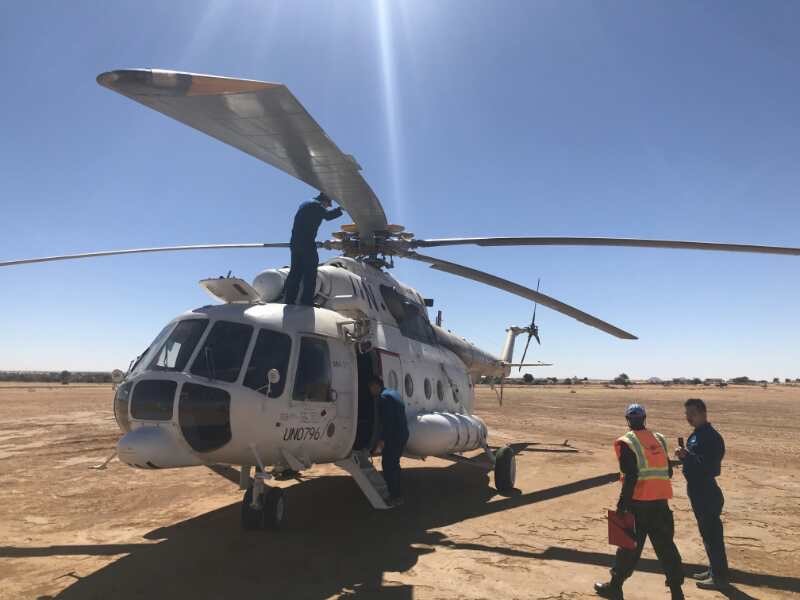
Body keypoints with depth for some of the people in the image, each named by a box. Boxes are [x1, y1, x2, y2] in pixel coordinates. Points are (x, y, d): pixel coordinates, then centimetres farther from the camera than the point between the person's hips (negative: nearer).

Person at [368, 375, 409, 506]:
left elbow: (387, 420, -24)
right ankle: (397, 494, 27)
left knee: (388, 466, -3)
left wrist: (382, 440, -23)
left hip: (393, 437, -10)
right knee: (394, 464, 19)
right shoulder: (393, 393, 15)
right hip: (403, 434, 10)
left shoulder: (383, 397, -16)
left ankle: (395, 497, 1)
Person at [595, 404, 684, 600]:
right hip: (661, 502, 5)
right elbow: (668, 471, 11)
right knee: (665, 545, 13)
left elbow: (631, 477, -16)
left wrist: (622, 503, -12)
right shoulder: (659, 439, 9)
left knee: (630, 546, 6)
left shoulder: (627, 443, -11)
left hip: (638, 503, -5)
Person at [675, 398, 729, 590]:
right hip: (697, 490, 10)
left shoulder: (711, 437, -19)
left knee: (712, 533, 0)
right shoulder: (696, 435, 11)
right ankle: (714, 570, 32)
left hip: (707, 492, -10)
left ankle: (719, 577, 11)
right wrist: (683, 457, -1)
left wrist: (688, 455, -31)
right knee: (707, 532, 19)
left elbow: (709, 466, -25)